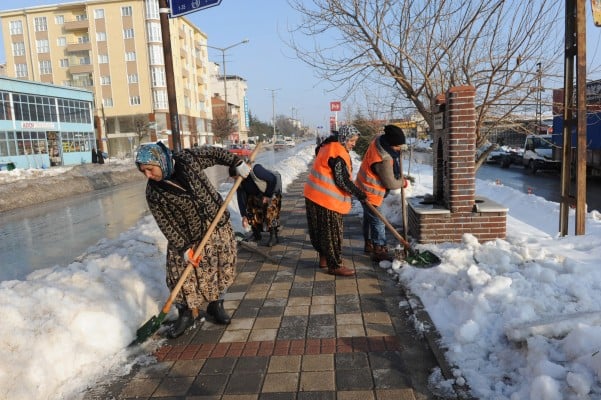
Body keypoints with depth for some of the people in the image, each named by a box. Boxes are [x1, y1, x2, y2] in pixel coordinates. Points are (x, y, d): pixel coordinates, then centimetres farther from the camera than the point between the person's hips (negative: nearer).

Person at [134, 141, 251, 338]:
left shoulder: (188, 159, -16)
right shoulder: (154, 193, -17)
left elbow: (215, 153, 2)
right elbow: (166, 225, -15)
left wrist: (237, 163, 0)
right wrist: (183, 248, -17)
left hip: (218, 227, 1)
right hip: (188, 239, -1)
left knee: (222, 269, 10)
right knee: (182, 276, -1)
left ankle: (216, 305, 32)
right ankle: (186, 313, 22)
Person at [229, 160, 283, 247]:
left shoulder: (256, 169, -38)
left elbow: (273, 179, -33)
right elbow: (241, 198, -10)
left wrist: (268, 195, -24)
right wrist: (244, 216, -13)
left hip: (272, 191, -6)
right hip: (255, 195, 6)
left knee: (270, 214, -16)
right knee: (252, 213, 0)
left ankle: (273, 236, 0)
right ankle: (256, 235, 19)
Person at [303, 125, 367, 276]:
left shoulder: (329, 146, 10)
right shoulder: (337, 154, -21)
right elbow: (343, 181, -22)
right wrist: (359, 194, -11)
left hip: (316, 195, 10)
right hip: (326, 199, -10)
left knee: (323, 229, 19)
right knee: (332, 232, -1)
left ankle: (324, 258, 31)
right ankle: (335, 266, 7)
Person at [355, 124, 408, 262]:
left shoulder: (378, 140, -5)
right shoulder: (384, 160, -32)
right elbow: (390, 183, -21)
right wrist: (402, 182, -1)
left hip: (365, 187, 10)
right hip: (370, 192, -10)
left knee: (369, 217, 21)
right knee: (377, 221, -4)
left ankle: (369, 244, 35)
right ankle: (379, 251, 3)